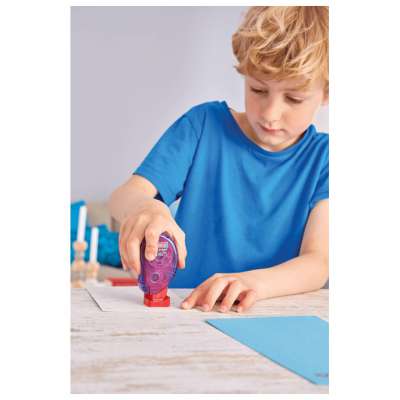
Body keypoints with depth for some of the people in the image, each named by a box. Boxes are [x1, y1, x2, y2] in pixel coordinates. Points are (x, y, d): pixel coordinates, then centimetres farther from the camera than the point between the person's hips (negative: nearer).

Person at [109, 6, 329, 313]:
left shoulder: (323, 157, 0)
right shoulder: (205, 123, 1)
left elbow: (318, 262, -10)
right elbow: (124, 196, -7)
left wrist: (255, 282, -31)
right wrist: (143, 206, -32)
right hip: (181, 308, 1)